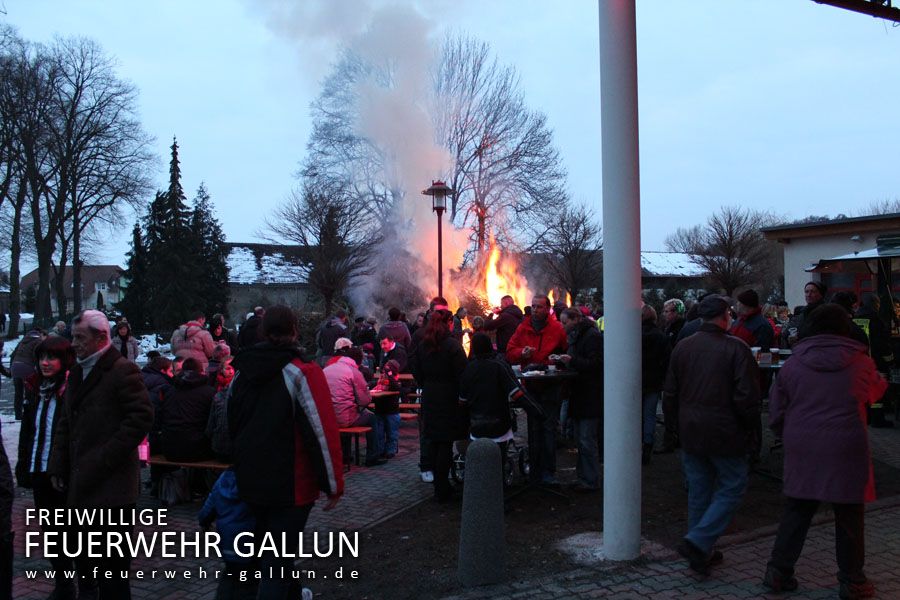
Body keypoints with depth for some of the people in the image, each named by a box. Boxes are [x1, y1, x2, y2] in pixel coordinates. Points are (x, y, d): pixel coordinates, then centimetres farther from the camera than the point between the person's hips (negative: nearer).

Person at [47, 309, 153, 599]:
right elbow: (66, 423, 20)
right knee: (84, 554, 17)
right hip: (81, 483, 8)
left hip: (110, 485, -8)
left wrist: (103, 460, -17)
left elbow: (141, 418, -18)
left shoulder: (122, 370, -11)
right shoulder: (77, 372, 15)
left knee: (111, 560, 0)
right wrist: (58, 465, 11)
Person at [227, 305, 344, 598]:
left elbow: (232, 425, 16)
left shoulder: (242, 371, 6)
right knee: (279, 557, 2)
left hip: (251, 482, 7)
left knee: (269, 550, 24)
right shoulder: (303, 372, -16)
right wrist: (333, 483, -11)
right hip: (291, 484, -7)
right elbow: (322, 432, -19)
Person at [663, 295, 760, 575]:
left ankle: (701, 552, 21)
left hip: (690, 433, 6)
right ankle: (697, 542, -6)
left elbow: (670, 394, 9)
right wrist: (748, 426, 1)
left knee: (698, 491, 14)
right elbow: (747, 396, -14)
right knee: (731, 489, 6)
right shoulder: (736, 348, -12)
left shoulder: (682, 347, 4)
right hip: (725, 434, -5)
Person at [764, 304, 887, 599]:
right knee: (849, 518, 11)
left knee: (796, 511, 12)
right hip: (846, 452, -2)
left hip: (802, 451, 2)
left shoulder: (792, 365, 0)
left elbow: (776, 412, 4)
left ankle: (778, 571, 17)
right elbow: (877, 392, 19)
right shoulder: (860, 362, -2)